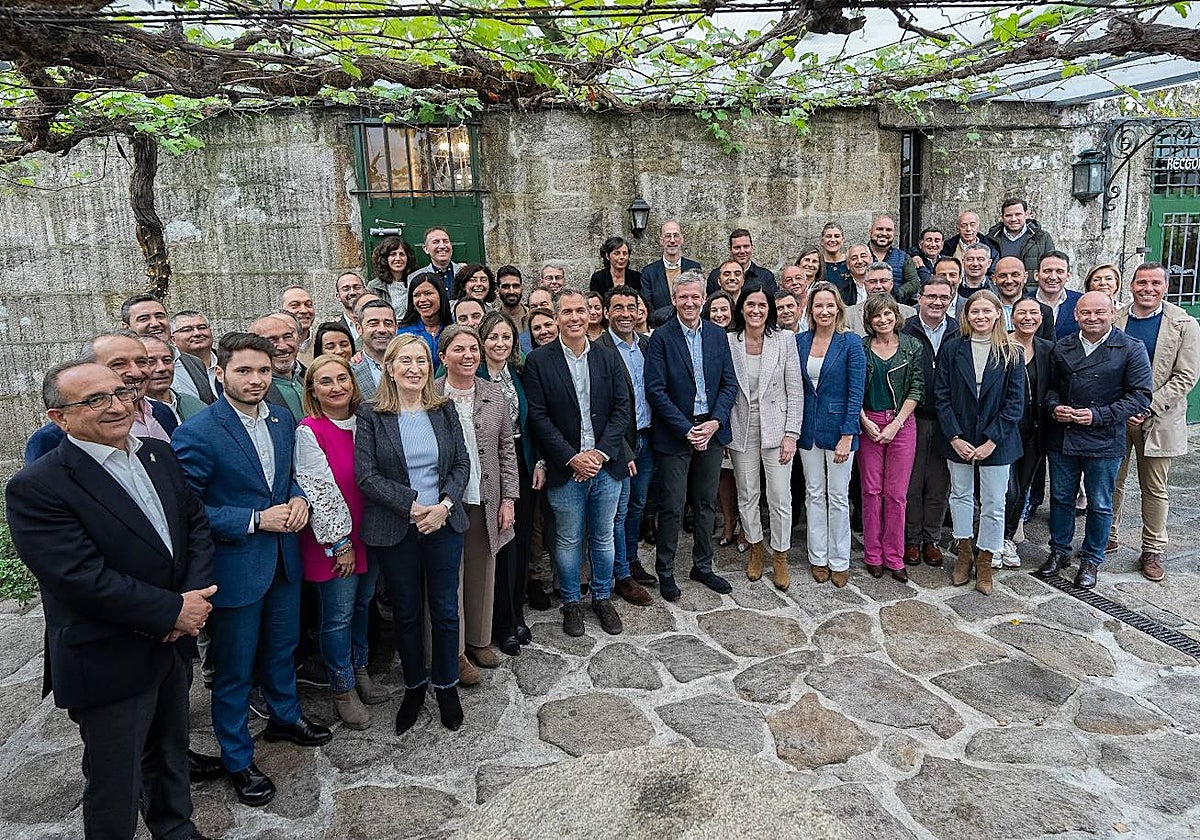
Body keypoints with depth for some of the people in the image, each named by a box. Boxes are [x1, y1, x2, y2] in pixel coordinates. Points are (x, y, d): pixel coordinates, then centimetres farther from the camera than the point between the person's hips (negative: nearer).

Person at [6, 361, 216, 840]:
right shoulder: (36, 488, -20)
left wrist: (195, 595, -11)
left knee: (171, 755, 27)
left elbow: (196, 523, 4)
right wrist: (173, 611, -20)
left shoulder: (158, 454, 1)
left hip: (172, 648, 7)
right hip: (109, 667, -6)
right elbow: (84, 580, -26)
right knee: (116, 787, 13)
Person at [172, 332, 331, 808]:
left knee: (282, 648, 25)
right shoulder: (197, 433, -19)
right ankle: (237, 759, 30)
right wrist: (256, 520, -23)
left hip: (284, 559, 6)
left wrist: (297, 499, -6)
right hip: (234, 567, -6)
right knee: (235, 669, 11)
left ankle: (285, 717, 48)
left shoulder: (283, 421, 2)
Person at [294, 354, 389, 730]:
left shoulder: (364, 423, 3)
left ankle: (360, 670, 37)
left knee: (363, 605, 19)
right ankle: (343, 689, 22)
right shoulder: (308, 431, -15)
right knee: (338, 615, 6)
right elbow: (318, 490, -16)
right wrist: (340, 544, -15)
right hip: (332, 541, -6)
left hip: (368, 533, 6)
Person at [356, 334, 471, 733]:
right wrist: (412, 506, -17)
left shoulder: (444, 410, 4)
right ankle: (414, 686, 33)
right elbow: (366, 475, -11)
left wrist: (444, 506, -12)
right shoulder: (371, 416, -5)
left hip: (445, 524, 2)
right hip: (395, 531, -2)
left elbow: (462, 463, 3)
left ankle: (446, 685, 30)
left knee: (445, 609, 10)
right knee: (406, 614, 12)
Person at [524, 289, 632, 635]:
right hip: (565, 469, -2)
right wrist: (573, 458, -14)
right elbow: (538, 417, -8)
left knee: (603, 536, 15)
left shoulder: (608, 357, 5)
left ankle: (602, 597, 34)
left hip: (606, 464, 3)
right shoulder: (538, 361, -4)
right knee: (569, 539, 10)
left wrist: (601, 453, -10)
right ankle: (571, 602, 29)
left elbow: (622, 408, 2)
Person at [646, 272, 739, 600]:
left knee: (706, 504, 15)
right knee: (672, 508, 3)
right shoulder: (661, 337, -8)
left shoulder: (718, 334, 5)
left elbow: (729, 383, 5)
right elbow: (655, 390, -13)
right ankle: (665, 571, 20)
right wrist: (687, 430, -16)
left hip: (712, 430, 4)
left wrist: (716, 422, -10)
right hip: (675, 435, -4)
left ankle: (703, 566, 31)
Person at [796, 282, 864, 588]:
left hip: (838, 427, -4)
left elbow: (856, 393, -11)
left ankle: (839, 561, 18)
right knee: (814, 494, 12)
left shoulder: (851, 343, -8)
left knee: (838, 497, 5)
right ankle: (818, 557, 24)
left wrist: (847, 436, -15)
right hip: (808, 428, 4)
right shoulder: (800, 341, 3)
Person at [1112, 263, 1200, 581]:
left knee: (1155, 489, 8)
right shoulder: (1113, 321, 0)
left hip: (1158, 420, -1)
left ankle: (1152, 552, 19)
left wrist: (1148, 406, -16)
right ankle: (1107, 537, 27)